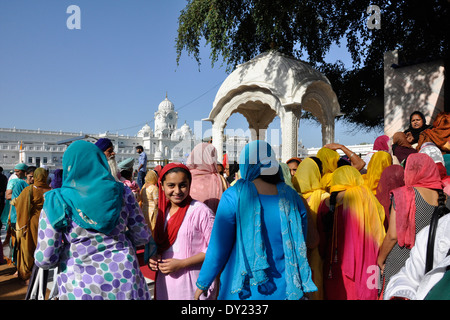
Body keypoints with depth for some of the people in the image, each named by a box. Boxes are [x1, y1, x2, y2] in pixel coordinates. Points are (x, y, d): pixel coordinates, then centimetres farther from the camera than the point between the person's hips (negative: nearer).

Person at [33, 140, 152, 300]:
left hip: (80, 288, -1)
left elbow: (44, 259, -8)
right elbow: (143, 236, 1)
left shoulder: (57, 203, -9)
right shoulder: (122, 193, -4)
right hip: (124, 280, 2)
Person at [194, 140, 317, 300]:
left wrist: (202, 283, 3)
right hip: (283, 291, 3)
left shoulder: (234, 195, -15)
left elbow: (219, 248, -12)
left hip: (243, 291, -3)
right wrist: (300, 287, 21)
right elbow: (300, 247, 6)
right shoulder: (291, 197, -4)